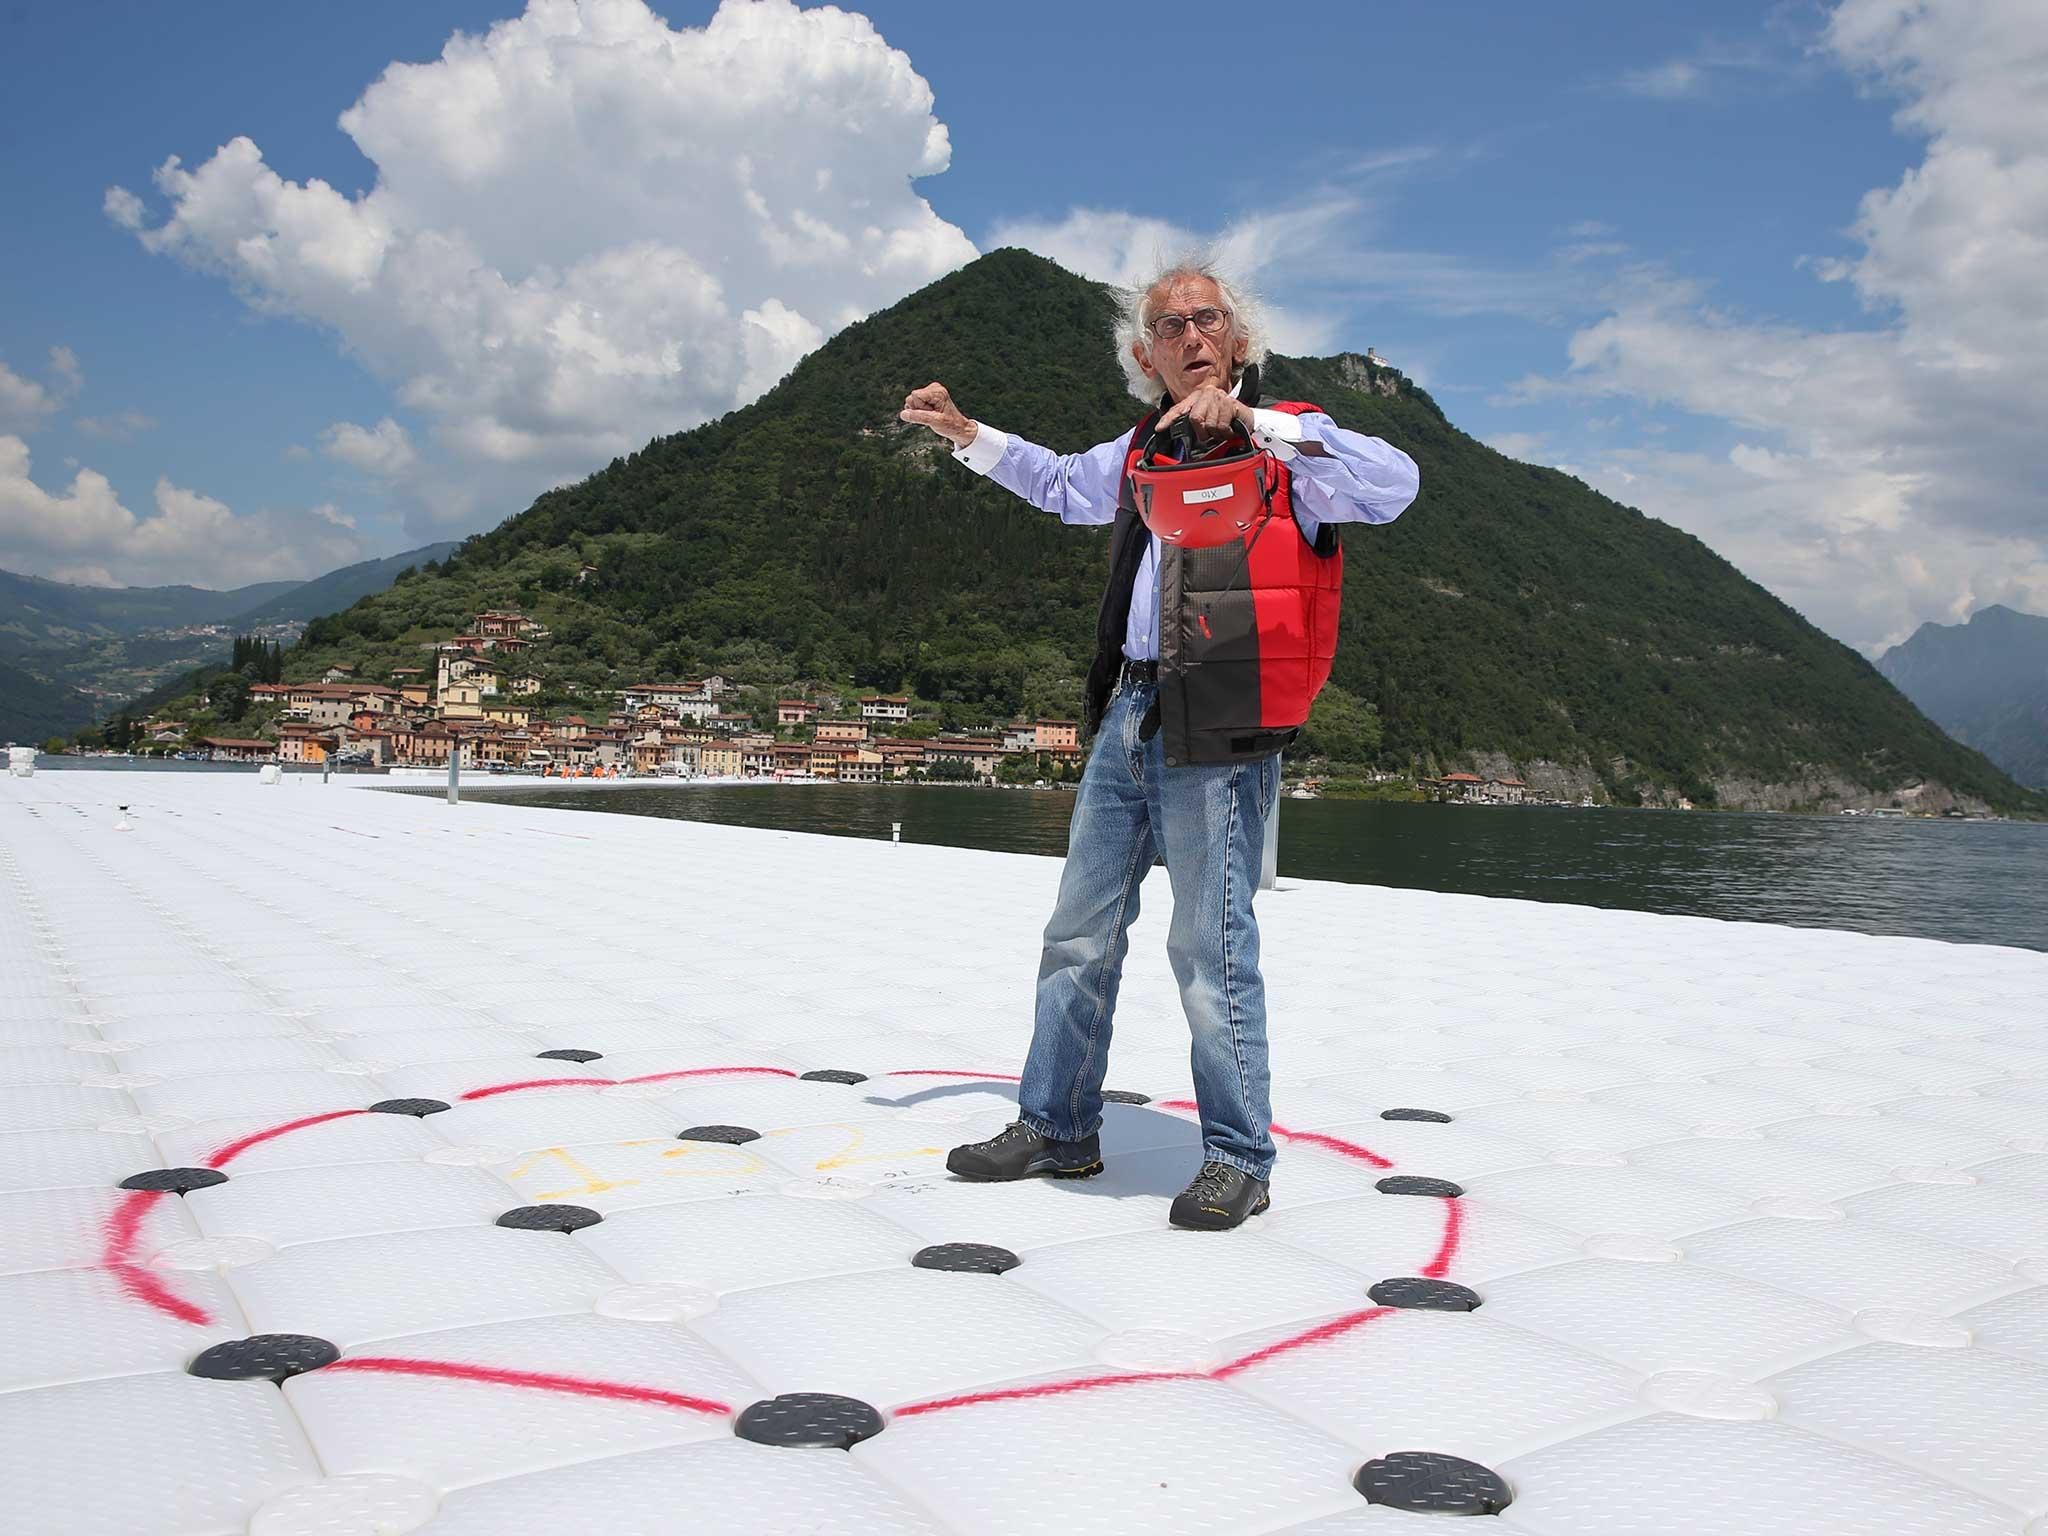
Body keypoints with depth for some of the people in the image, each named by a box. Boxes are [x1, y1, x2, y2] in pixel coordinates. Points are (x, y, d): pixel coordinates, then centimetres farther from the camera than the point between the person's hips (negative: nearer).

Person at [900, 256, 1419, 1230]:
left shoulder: (1287, 445, -2)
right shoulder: (1140, 453, 17)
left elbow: (1394, 483, -23)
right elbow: (1063, 484, 38)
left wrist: (1251, 422, -27)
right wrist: (967, 435, 30)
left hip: (1219, 731, -7)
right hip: (1128, 715, 7)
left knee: (1211, 947, -4)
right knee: (1080, 931, 12)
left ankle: (1238, 1160, 12)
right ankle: (1057, 1128, 26)